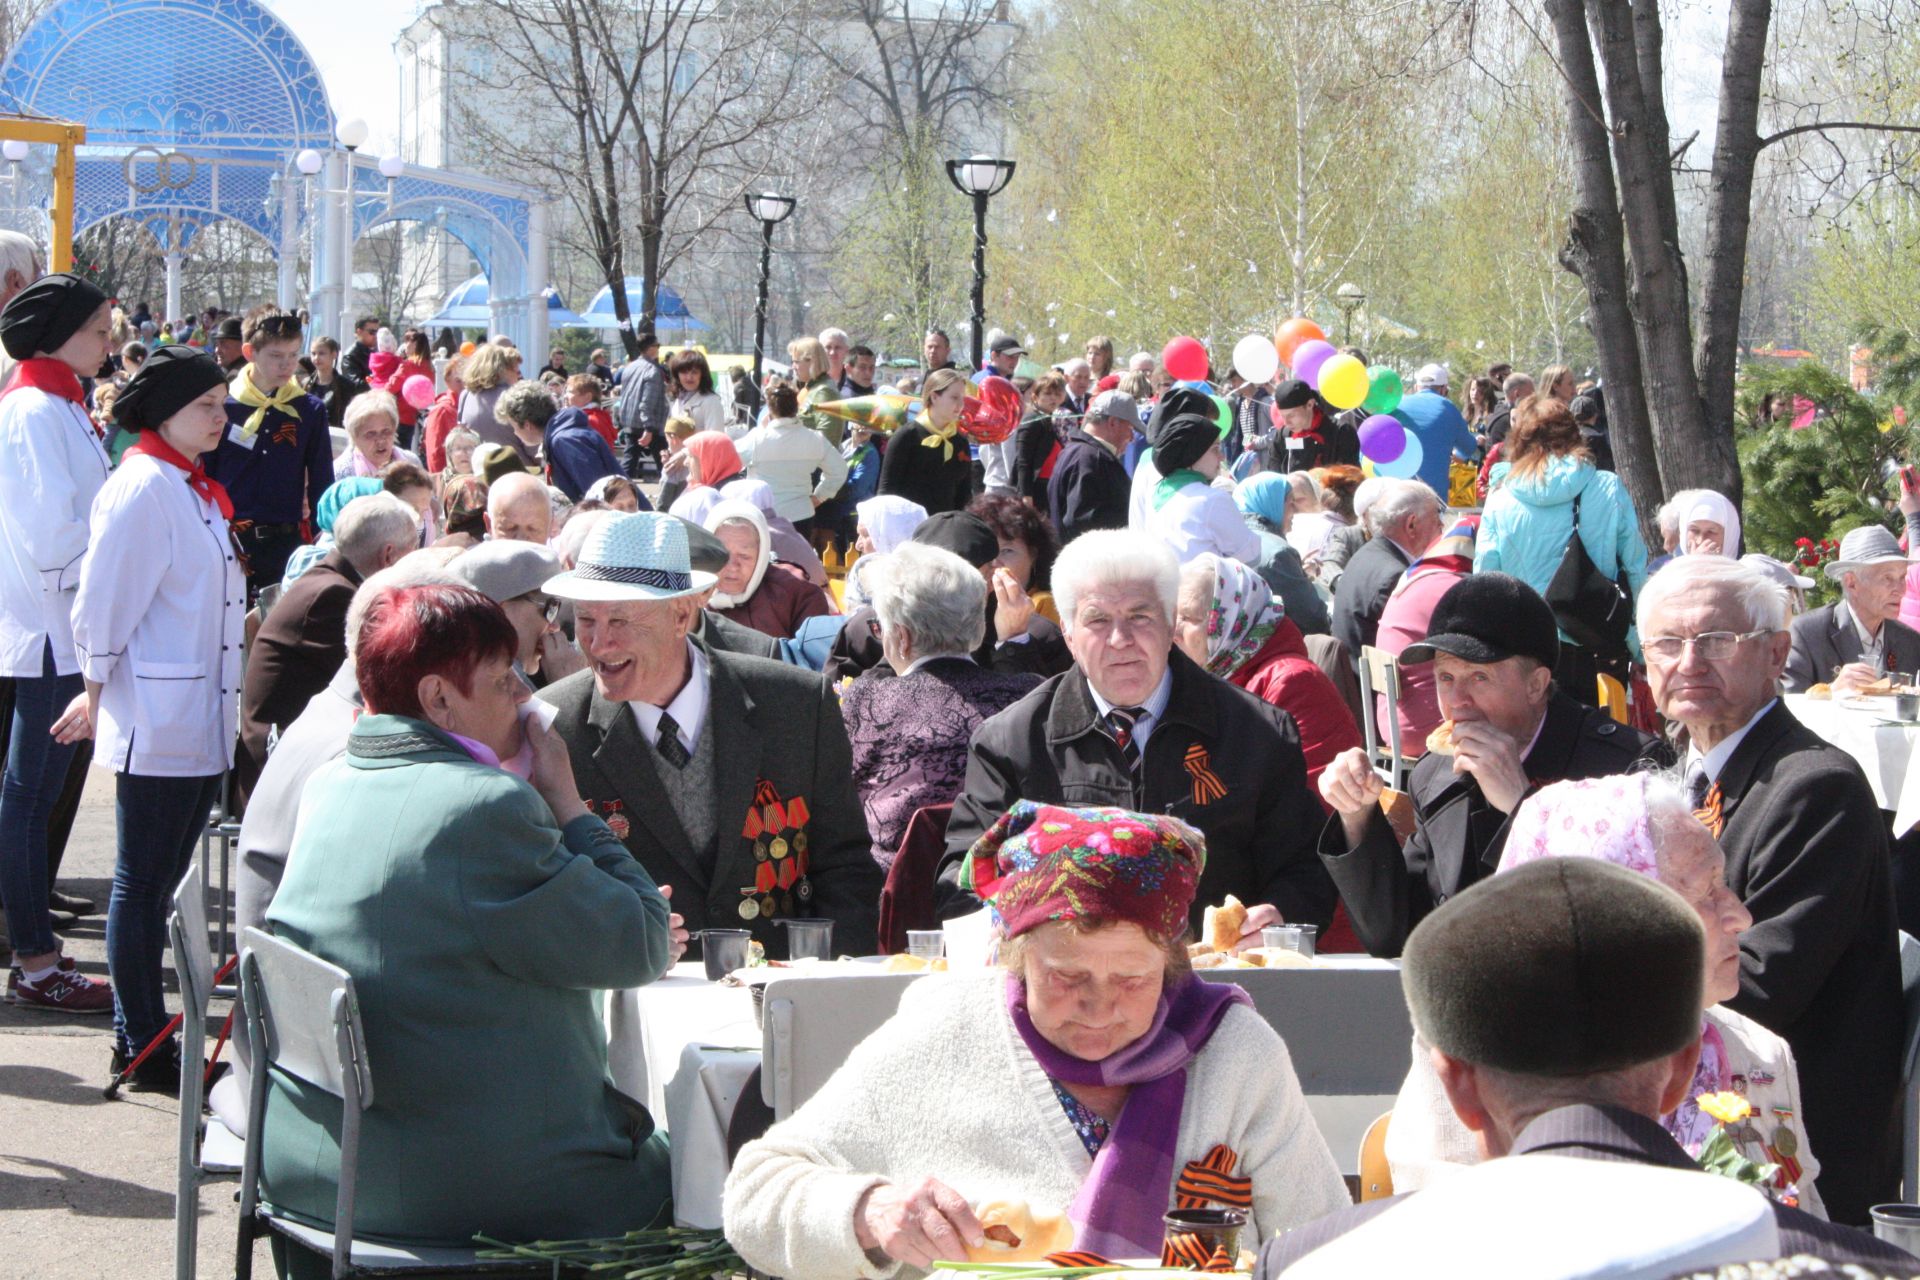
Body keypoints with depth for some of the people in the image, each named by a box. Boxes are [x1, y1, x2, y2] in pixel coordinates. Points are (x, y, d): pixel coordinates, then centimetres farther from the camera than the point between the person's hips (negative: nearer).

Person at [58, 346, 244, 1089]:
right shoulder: (142, 487, -15)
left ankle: (142, 1034, 21)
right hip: (156, 725, -9)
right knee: (142, 884, -1)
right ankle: (141, 1048, 5)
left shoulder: (196, 490, 15)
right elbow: (104, 602, -14)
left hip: (202, 719, 9)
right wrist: (98, 693, -6)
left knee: (162, 884, 13)